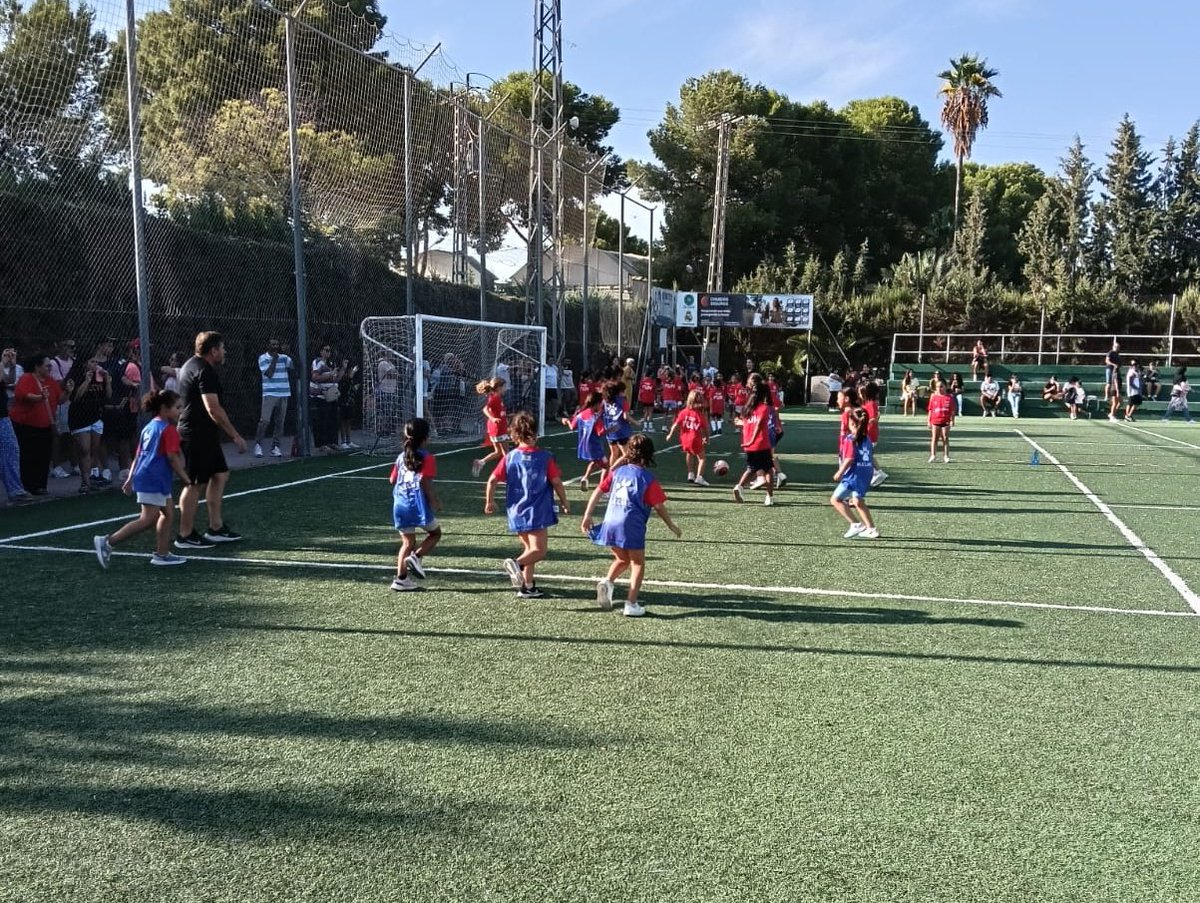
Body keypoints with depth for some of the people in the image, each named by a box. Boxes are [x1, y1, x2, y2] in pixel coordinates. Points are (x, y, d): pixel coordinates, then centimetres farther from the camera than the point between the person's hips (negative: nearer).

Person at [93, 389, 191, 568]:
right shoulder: (169, 429, -9)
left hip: (144, 476, 10)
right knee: (148, 520, -8)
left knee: (168, 513, 16)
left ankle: (162, 554, 18)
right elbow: (172, 457, -16)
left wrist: (130, 479, 23)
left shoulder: (149, 427, 18)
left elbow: (138, 455, 20)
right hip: (154, 481, -10)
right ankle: (108, 542, -9)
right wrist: (185, 478, -9)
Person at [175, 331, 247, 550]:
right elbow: (213, 409, -24)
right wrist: (235, 436, -20)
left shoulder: (192, 365, 16)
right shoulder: (205, 371, -17)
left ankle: (216, 528, 19)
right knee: (195, 484, -4)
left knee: (220, 475, 14)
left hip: (203, 435, 11)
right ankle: (185, 536, 4)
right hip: (198, 435, -11)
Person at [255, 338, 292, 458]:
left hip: (284, 394, 3)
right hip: (269, 394, -3)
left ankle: (276, 447, 10)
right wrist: (274, 359, -7)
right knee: (265, 420, -12)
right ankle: (258, 445, 1)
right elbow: (269, 373, -11)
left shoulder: (284, 358, 11)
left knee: (280, 422, 3)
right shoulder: (263, 358, 1)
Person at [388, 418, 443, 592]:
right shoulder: (427, 458, -6)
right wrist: (434, 502, -11)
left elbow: (393, 480, 13)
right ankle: (416, 557, -6)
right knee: (435, 533, 16)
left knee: (408, 542, 13)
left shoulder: (401, 457, 13)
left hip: (400, 504, 6)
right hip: (418, 504, -6)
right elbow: (425, 482, -16)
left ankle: (401, 578, 7)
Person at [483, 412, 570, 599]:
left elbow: (492, 480, -1)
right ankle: (517, 563, -32)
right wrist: (564, 503, 9)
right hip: (538, 513, -5)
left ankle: (528, 585, 19)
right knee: (538, 551, -4)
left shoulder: (510, 457, 2)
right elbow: (556, 483, -6)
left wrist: (489, 502, 15)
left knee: (529, 548, 20)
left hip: (516, 513, 5)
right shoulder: (545, 457, -7)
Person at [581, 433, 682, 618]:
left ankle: (607, 582, -2)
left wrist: (587, 516, 15)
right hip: (631, 524, -5)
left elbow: (598, 492, 9)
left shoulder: (617, 471, 11)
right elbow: (659, 507, -2)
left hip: (610, 522, 5)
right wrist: (672, 526, 11)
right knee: (638, 563, 11)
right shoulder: (648, 479, -2)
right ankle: (631, 604, 5)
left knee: (622, 560, 25)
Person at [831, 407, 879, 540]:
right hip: (866, 475, 8)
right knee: (858, 502, 23)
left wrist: (839, 472, -13)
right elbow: (871, 458, 15)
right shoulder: (867, 438, 10)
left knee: (835, 499, -1)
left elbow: (849, 459, -20)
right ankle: (871, 529, 27)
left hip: (853, 475, -8)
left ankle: (856, 524, -8)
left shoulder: (850, 439, -13)